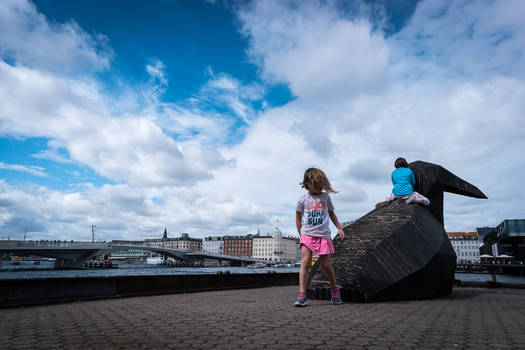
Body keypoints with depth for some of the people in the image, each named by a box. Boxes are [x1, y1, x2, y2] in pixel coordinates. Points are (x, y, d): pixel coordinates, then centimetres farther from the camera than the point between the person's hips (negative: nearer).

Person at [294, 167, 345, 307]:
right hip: (307, 234, -1)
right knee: (305, 262, -13)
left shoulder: (325, 197, 6)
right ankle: (302, 295, -11)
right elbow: (298, 217, 12)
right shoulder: (303, 200, 2)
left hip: (323, 235, 1)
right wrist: (301, 234, 9)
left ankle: (334, 288, 32)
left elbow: (331, 213, 20)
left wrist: (339, 228, 14)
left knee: (326, 265, 5)